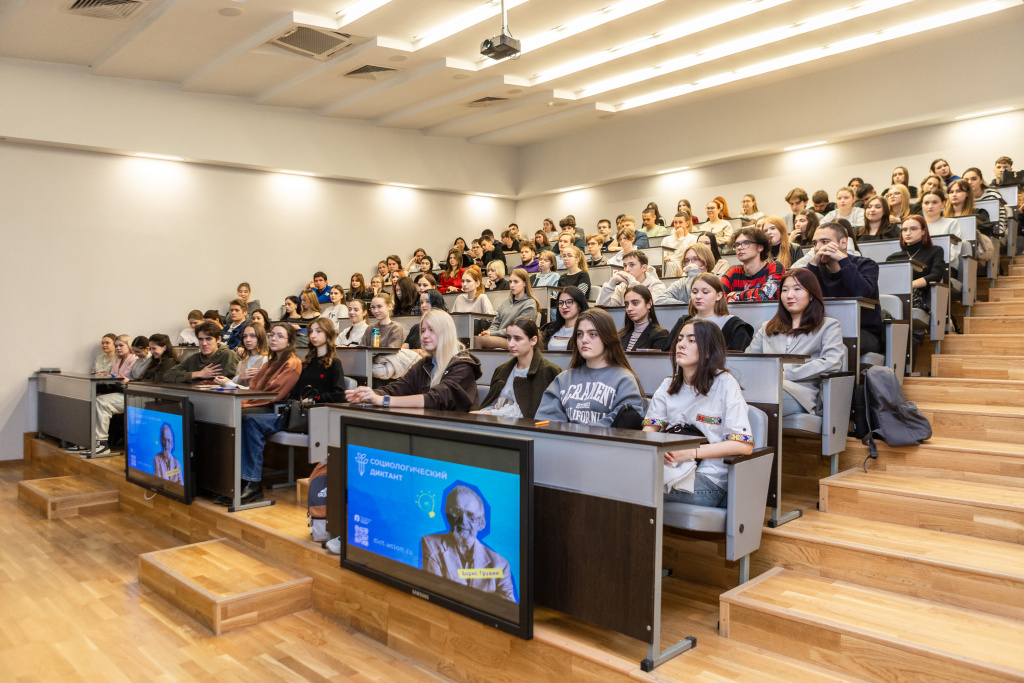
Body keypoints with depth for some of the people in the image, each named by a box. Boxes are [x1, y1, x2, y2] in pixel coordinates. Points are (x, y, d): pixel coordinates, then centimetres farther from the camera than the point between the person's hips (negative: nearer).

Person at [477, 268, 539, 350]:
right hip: (500, 338, 6)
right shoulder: (506, 302, 22)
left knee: (479, 340, -31)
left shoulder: (530, 304, 0)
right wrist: (488, 332, -3)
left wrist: (492, 334, -12)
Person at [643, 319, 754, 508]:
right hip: (671, 468, 5)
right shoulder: (668, 386, 16)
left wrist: (691, 452, -18)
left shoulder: (725, 384, -2)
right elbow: (648, 430, 9)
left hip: (710, 480, -5)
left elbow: (744, 445, -9)